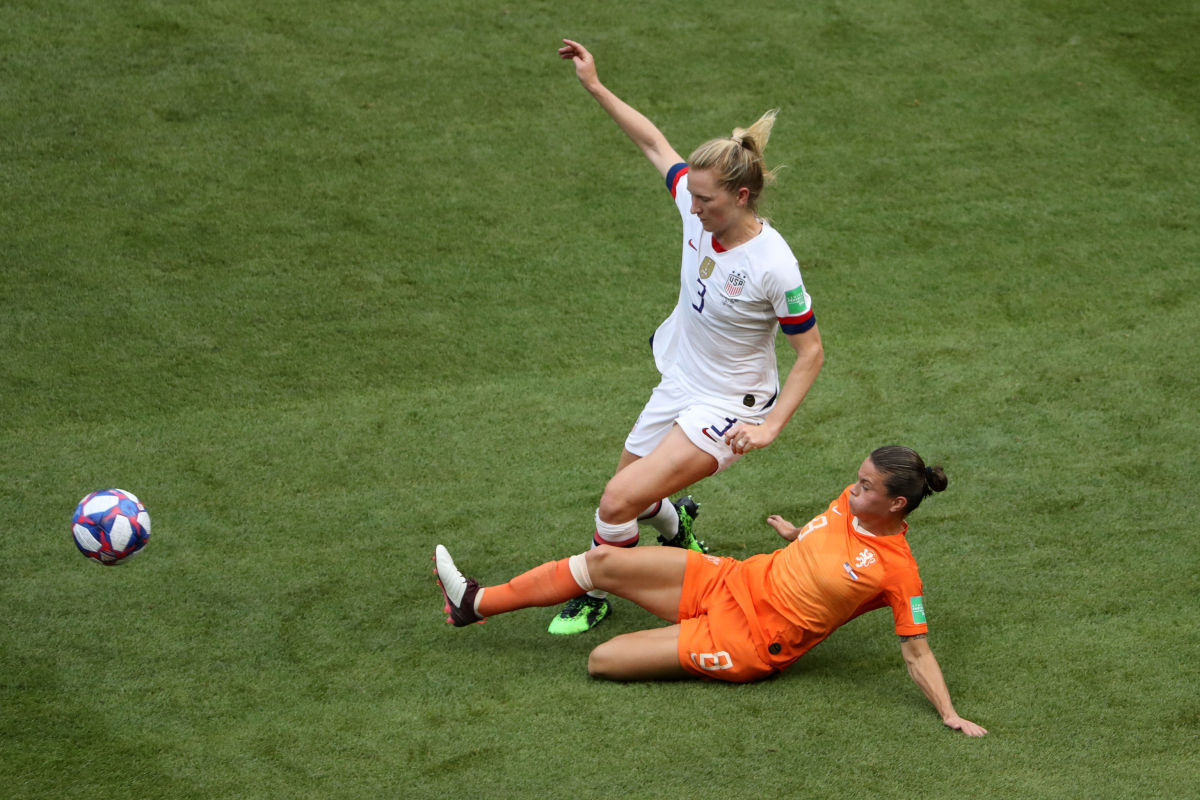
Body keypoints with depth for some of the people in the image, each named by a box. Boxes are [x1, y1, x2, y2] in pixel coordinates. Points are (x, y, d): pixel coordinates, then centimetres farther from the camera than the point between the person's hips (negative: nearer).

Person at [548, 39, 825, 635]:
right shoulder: (698, 209, -12)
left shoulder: (774, 267, -28)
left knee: (620, 501, -15)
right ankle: (677, 524, 55)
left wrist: (770, 426, -22)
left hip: (727, 407, -7)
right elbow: (654, 143, 4)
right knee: (628, 488, 21)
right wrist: (596, 87, 2)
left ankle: (594, 595, 11)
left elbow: (811, 351, -17)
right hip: (678, 383, 7)